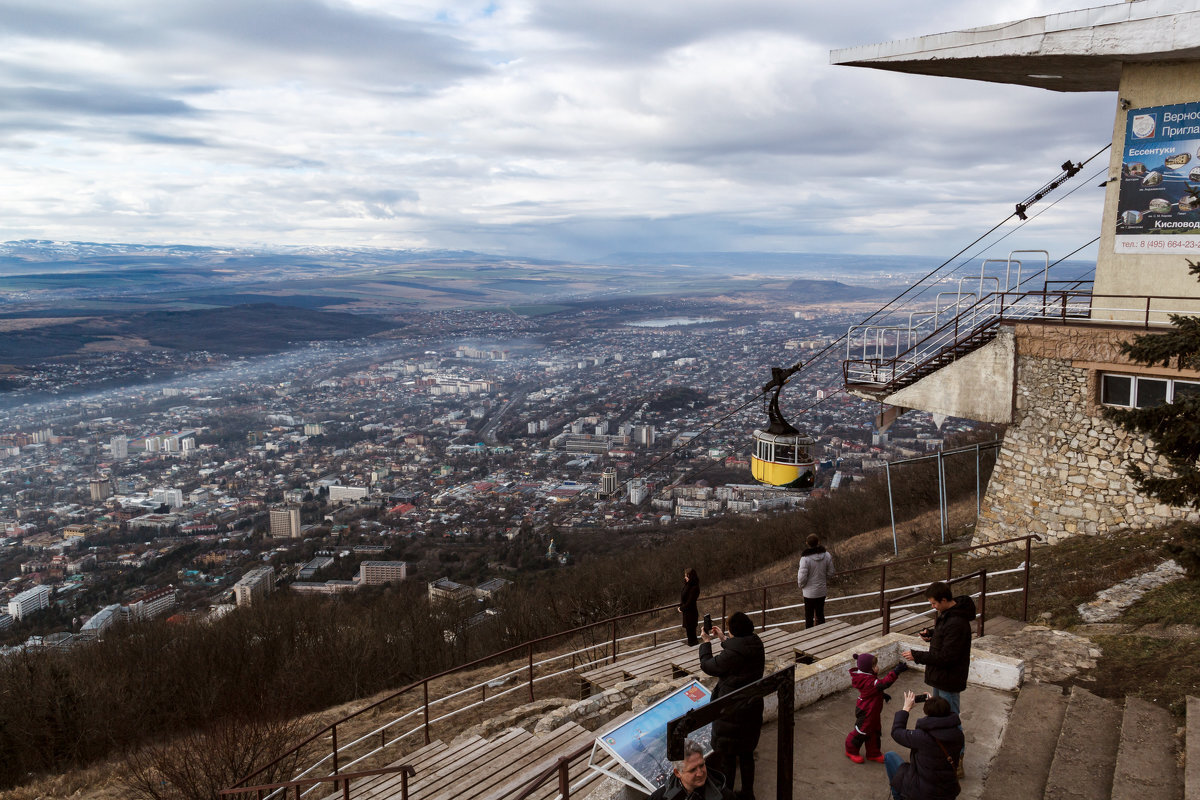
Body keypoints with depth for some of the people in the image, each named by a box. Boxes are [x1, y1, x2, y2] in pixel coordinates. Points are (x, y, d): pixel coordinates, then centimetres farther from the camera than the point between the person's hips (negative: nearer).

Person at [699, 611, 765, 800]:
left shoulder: (732, 654, -30)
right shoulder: (756, 645, -7)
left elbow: (708, 666, -15)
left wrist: (706, 641, -1)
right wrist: (724, 639, 21)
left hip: (731, 712, -8)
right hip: (753, 709, 8)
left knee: (726, 756, 11)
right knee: (746, 753, 23)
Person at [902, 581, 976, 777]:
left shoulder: (957, 623, -29)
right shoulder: (946, 614, 2)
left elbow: (947, 657, -27)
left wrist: (917, 656, -22)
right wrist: (931, 634, 0)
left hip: (949, 679, -11)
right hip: (940, 675, 11)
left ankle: (956, 763, 12)